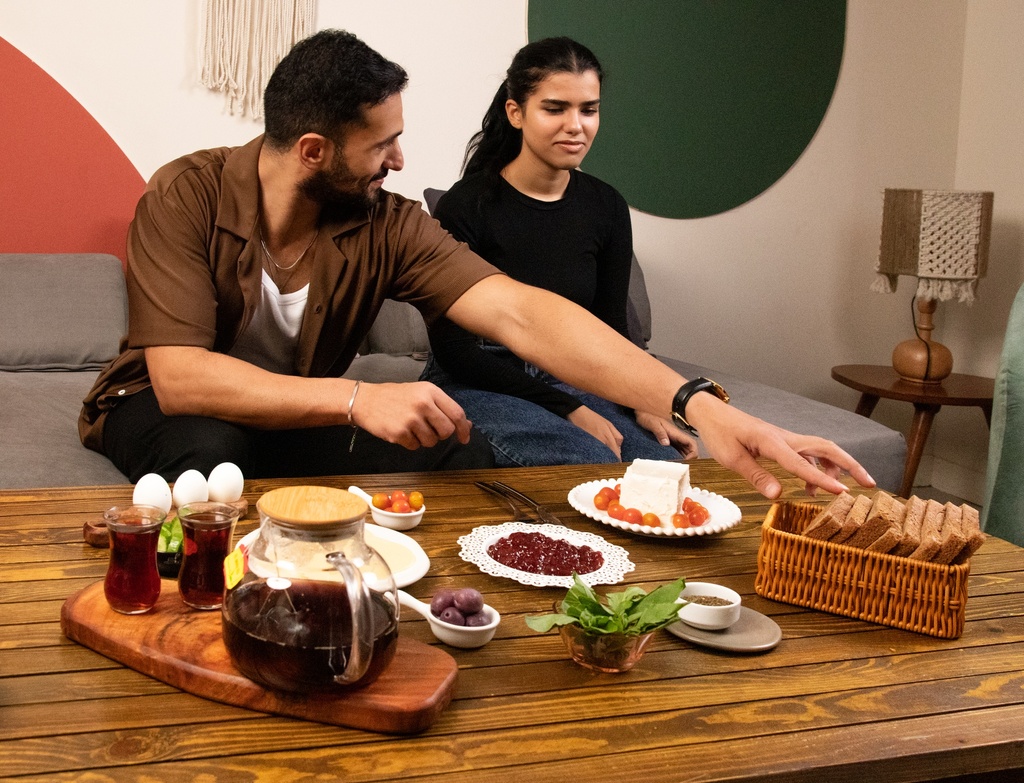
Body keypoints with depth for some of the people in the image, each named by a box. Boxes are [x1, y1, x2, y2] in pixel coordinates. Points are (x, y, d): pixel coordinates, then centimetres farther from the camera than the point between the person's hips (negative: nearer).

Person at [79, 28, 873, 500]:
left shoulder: (388, 226, -16)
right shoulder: (187, 198, -24)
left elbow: (520, 313, -29)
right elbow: (179, 376, -34)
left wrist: (698, 404, -42)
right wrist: (356, 398, -47)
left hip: (299, 419, 3)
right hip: (166, 411, -3)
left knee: (454, 457, -21)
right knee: (210, 452, -38)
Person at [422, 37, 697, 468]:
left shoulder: (606, 207, 4)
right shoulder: (465, 206, -12)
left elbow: (611, 328, 10)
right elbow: (452, 346, -13)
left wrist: (641, 405, -11)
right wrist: (568, 411, -18)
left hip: (568, 383, 5)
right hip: (476, 386, -5)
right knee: (593, 465, -31)